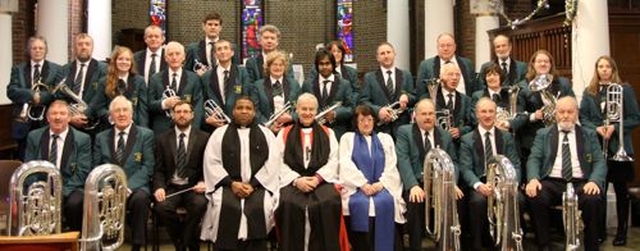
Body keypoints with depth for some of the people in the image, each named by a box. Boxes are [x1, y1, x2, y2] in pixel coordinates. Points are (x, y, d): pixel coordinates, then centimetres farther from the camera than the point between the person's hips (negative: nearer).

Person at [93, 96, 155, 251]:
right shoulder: (101, 138, 16)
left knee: (140, 198, -36)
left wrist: (128, 187, -19)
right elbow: (96, 167, 9)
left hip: (135, 188, -2)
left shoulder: (145, 135, 5)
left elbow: (147, 167, -4)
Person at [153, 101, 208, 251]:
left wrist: (203, 182, -15)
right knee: (161, 206, -31)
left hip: (193, 187, -1)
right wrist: (159, 187, -13)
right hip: (171, 187, 1)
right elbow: (159, 170, 6)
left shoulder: (203, 137, 6)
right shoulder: (162, 139, 11)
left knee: (200, 204, -34)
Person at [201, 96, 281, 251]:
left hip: (258, 185, 0)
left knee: (260, 207, -30)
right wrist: (232, 183, -11)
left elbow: (273, 163, 3)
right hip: (228, 184, 0)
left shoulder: (266, 134, 14)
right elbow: (211, 162, 3)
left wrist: (253, 184, -10)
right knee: (226, 207, -30)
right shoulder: (220, 133, 13)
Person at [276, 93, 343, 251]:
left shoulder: (328, 133, 19)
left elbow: (333, 161, 7)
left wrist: (318, 178, -10)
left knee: (328, 204, -33)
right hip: (293, 181, 0)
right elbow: (279, 162, 5)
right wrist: (296, 180, -11)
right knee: (288, 204, -33)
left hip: (322, 180, 0)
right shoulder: (284, 133, 16)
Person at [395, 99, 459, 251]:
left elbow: (453, 162, 12)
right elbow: (403, 160, -9)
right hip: (416, 184, -3)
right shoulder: (405, 132, 4)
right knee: (416, 201, -34)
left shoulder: (445, 135, 17)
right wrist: (413, 185, -24)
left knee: (456, 199, -24)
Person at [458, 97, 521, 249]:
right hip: (479, 184, -2)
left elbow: (515, 165, 6)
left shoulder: (507, 137, 15)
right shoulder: (467, 139, 7)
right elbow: (465, 169, -5)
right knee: (478, 200, -35)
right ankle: (476, 244, -18)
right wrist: (479, 185, -26)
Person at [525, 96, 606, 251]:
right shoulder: (543, 134, 16)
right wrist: (533, 178, -17)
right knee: (535, 197, -32)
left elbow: (599, 162, 8)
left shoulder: (589, 135, 17)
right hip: (551, 183, 0)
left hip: (580, 184, 0)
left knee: (593, 200, -33)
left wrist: (594, 181, -14)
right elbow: (534, 159, 5)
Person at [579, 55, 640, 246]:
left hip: (619, 146, -2)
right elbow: (582, 117, 5)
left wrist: (615, 127, -15)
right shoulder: (589, 92, 9)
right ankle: (600, 229, 17)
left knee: (621, 190, 3)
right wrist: (596, 129, -12)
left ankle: (622, 231, 13)